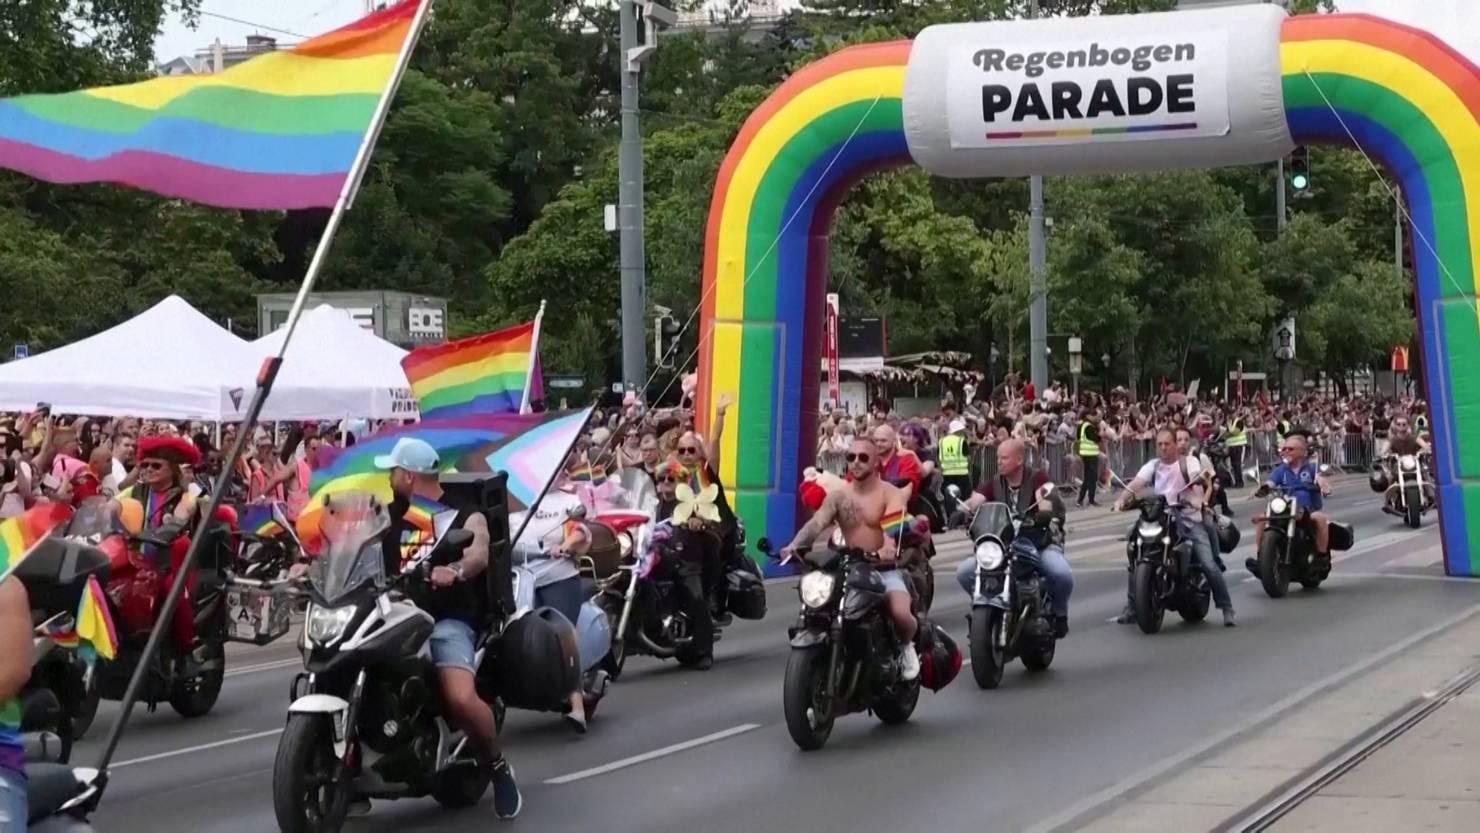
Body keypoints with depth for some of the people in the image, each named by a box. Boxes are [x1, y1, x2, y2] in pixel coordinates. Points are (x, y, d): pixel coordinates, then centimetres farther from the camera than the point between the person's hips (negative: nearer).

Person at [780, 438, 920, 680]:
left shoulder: (891, 494, -3)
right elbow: (816, 523, -10)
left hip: (885, 570, -4)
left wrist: (888, 549, -46)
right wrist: (794, 546, -30)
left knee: (900, 613, -30)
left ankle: (906, 645, 7)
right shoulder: (838, 496, 7)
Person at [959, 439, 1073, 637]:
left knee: (1062, 574, -34)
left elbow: (1045, 502, -25)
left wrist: (1044, 513, -49)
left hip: (1041, 543, -4)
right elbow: (974, 501, -11)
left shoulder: (1037, 478, -7)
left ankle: (1058, 613, -1)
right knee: (964, 572, -15)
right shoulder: (994, 484, 4)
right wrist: (963, 511, -35)